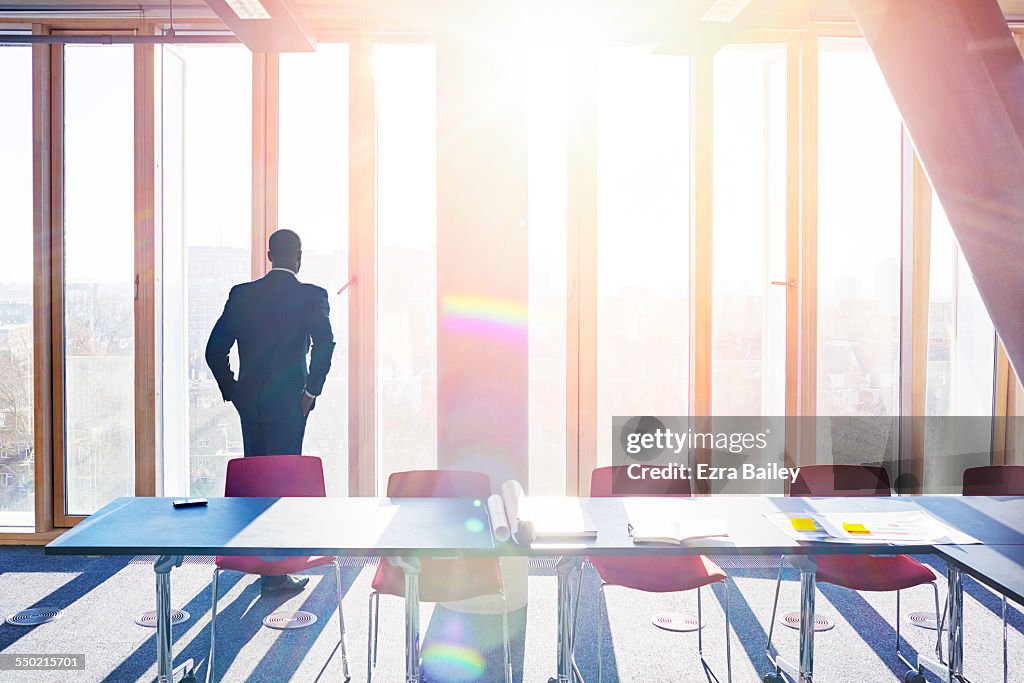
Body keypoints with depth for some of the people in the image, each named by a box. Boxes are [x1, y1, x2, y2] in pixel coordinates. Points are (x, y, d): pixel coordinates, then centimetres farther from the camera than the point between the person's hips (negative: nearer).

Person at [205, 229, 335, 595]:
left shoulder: (241, 294, 5)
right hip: (289, 403, -4)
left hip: (249, 401, 4)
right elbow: (325, 343, -21)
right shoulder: (312, 295, -6)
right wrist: (312, 390, -12)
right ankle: (274, 574, 7)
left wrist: (232, 391, 12)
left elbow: (215, 349, 4)